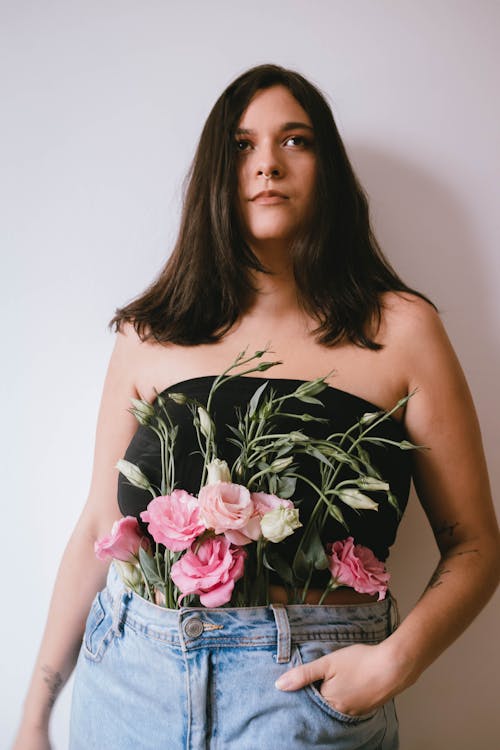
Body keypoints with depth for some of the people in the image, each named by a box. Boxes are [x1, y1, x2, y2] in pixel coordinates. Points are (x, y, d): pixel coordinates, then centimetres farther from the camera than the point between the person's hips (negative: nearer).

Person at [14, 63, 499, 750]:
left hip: (307, 693, -1)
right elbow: (99, 529, 4)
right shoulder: (150, 334, -1)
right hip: (130, 679, 3)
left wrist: (398, 657, -19)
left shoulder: (400, 329, -5)